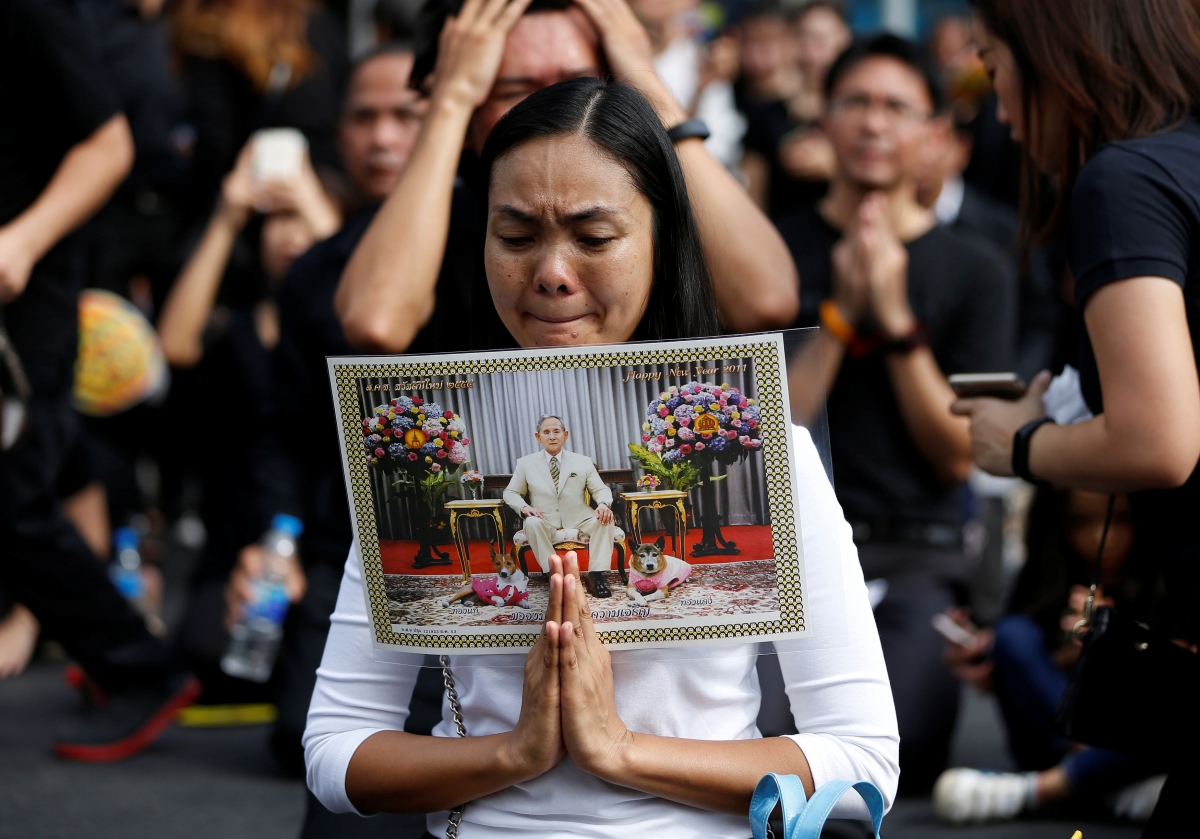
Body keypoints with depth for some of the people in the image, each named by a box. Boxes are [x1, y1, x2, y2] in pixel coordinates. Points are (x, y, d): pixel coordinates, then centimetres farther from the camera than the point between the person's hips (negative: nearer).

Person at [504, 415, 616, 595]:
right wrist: (524, 507, -14)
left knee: (604, 519, -28)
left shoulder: (583, 462, 9)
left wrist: (604, 504, -19)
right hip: (546, 521, -1)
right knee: (532, 524, -35)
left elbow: (601, 490, 7)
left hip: (579, 520, 1)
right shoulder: (526, 463, 7)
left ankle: (596, 574, -27)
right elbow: (511, 493, 9)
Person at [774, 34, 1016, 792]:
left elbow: (958, 457, 1)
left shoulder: (977, 272, 9)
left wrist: (896, 319, -9)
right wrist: (841, 311, -9)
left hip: (916, 551, 0)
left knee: (894, 758, -24)